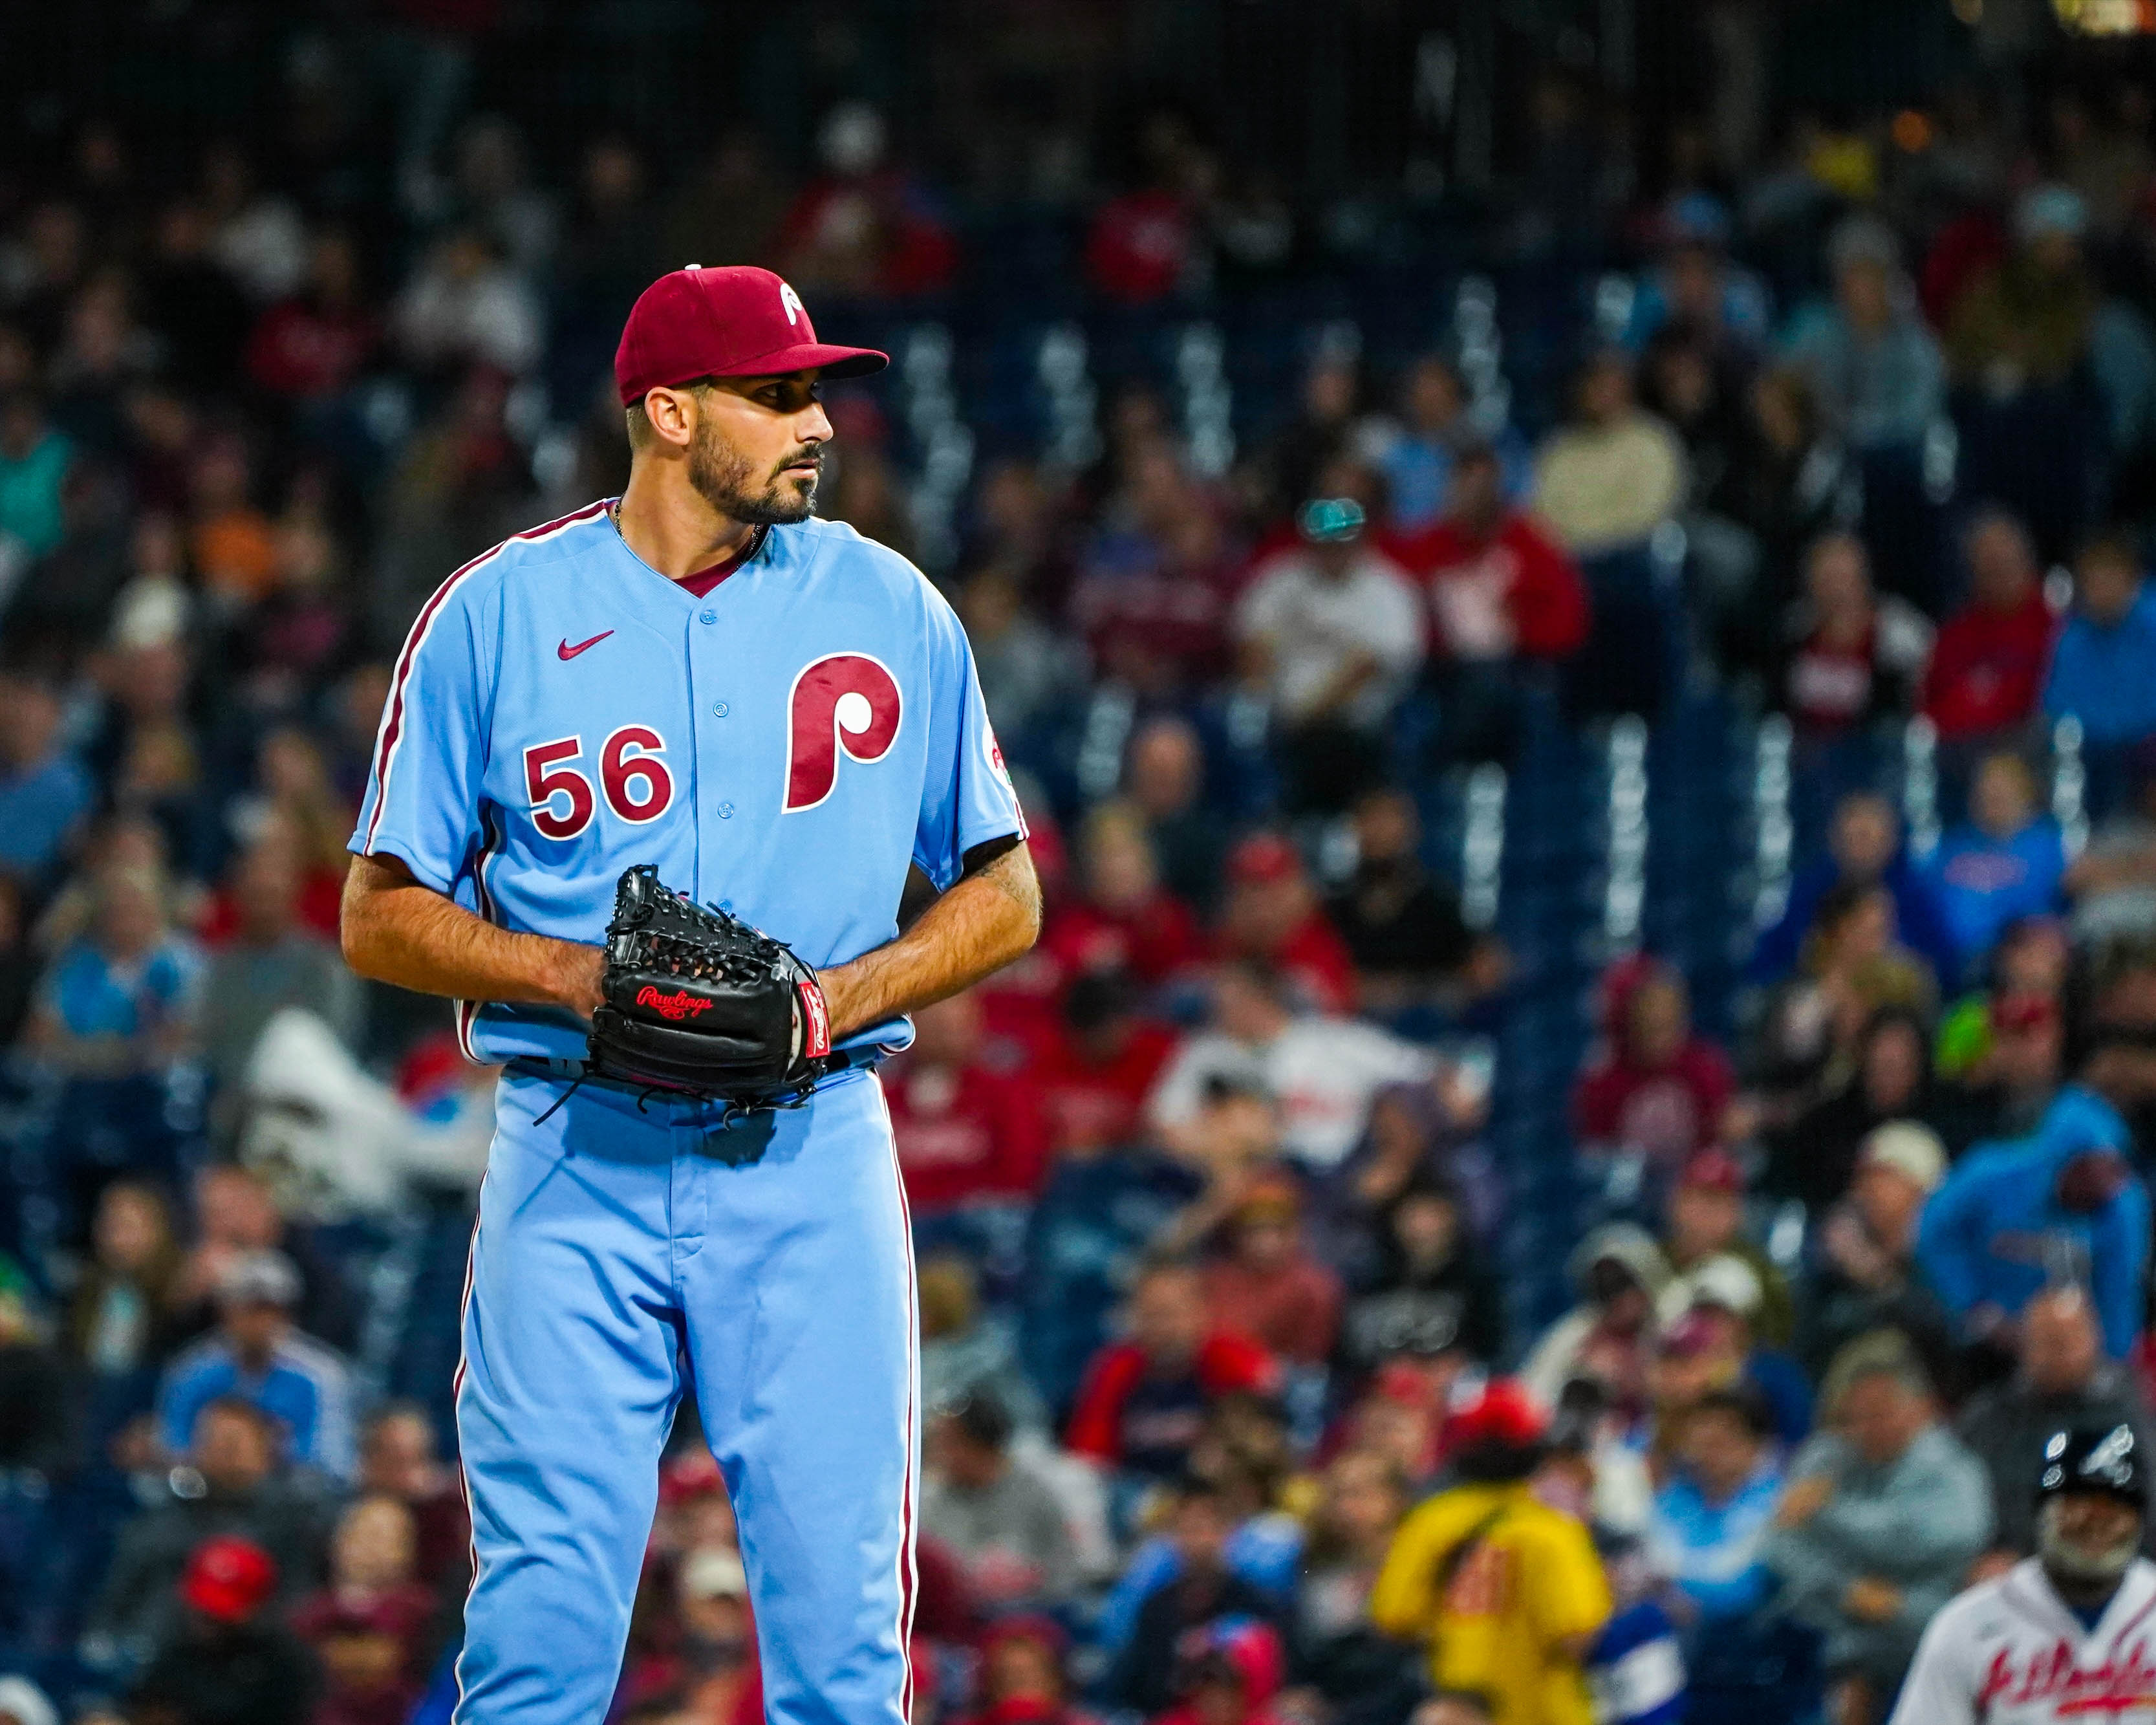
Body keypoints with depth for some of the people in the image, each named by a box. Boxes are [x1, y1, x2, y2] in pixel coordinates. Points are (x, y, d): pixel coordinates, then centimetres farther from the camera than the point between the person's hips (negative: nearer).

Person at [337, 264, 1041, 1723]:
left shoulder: (889, 610, 7)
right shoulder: (498, 613, 3)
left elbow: (1006, 893, 12)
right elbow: (382, 916, 5)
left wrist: (844, 995, -6)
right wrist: (573, 976, -12)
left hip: (810, 1161, 1)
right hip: (578, 1162, -1)